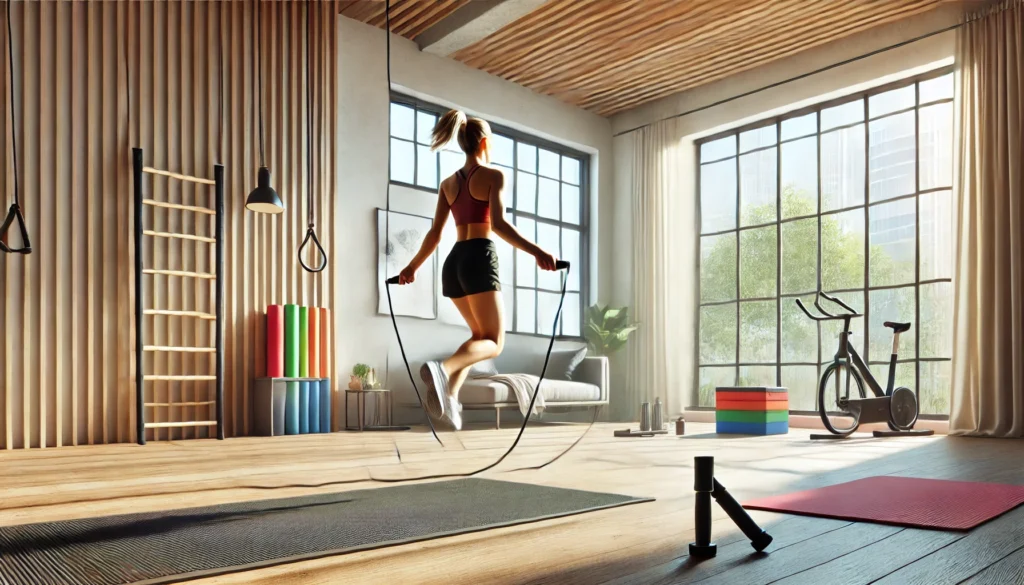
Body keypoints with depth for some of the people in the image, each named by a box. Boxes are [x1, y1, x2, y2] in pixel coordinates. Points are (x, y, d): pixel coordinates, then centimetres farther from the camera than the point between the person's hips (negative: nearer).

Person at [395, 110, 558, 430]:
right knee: (494, 342, -1)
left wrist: (412, 266, 25)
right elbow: (498, 224, -15)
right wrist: (536, 251, -21)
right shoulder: (494, 175, -1)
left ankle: (449, 392, 2)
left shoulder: (448, 183, 15)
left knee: (480, 334, 21)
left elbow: (435, 233, 13)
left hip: (454, 262, 7)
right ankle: (442, 368, -29)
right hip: (480, 259, -7)